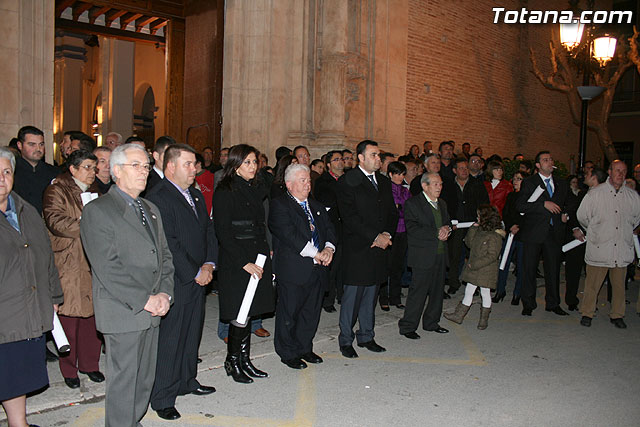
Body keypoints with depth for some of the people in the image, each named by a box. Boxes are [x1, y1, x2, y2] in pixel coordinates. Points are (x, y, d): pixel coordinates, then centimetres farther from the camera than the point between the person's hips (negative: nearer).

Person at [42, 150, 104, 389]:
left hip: (94, 264, 5)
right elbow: (55, 221, -17)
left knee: (93, 315, 7)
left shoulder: (94, 191, 17)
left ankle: (89, 364, 22)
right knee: (69, 316, 0)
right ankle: (69, 369, 16)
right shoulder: (56, 191, -3)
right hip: (68, 266, -5)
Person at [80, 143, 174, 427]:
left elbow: (164, 256, 15)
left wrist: (164, 293, -1)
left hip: (152, 310, 7)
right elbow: (107, 268, -16)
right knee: (123, 380, 2)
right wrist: (144, 300, -16)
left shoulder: (150, 210, 16)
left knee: (145, 378, 15)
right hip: (122, 313, -7)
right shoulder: (97, 211, -8)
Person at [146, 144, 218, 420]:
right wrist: (195, 273, -15)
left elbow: (208, 231, 17)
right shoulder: (158, 198, -14)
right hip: (175, 282, -8)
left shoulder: (196, 196, 14)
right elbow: (168, 245, -19)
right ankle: (162, 398, 13)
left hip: (199, 278, 8)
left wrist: (209, 264, 2)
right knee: (170, 339, 0)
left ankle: (187, 381, 34)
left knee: (192, 333, 18)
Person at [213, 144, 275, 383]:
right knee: (239, 316, -3)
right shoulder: (225, 192, -9)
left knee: (248, 314, 11)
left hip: (257, 260, 7)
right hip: (235, 263, -7)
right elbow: (223, 232, -14)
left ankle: (245, 361, 22)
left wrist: (264, 257, 8)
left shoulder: (256, 189, 14)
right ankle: (232, 362, 15)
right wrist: (244, 263, -18)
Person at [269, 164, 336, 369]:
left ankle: (304, 348, 30)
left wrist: (329, 248, -9)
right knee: (288, 313, 4)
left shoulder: (317, 206, 18)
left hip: (317, 268, 7)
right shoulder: (279, 205, -6)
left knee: (312, 312, 14)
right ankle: (288, 353, 19)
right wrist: (315, 254, -19)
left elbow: (329, 229, 13)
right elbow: (288, 234, -17)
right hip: (293, 270, -6)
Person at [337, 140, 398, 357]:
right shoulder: (347, 181, -7)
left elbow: (393, 213, 15)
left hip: (379, 249, 6)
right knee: (352, 296, 1)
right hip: (357, 248, -6)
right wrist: (375, 237, -16)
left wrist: (387, 234, -4)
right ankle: (345, 340, 15)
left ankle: (366, 336, 27)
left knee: (371, 295, 14)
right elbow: (349, 217, -15)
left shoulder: (384, 182, 14)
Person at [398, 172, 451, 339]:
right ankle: (407, 326, 5)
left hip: (440, 255, 7)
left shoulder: (442, 204, 18)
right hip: (423, 255, -7)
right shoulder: (413, 203, -6)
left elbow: (447, 222, 24)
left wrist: (446, 229, -1)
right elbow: (413, 229, -16)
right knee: (418, 290, -6)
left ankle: (431, 323, 27)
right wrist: (437, 233, -17)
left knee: (437, 290, 12)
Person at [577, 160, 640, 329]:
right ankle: (587, 313, 15)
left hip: (622, 248, 3)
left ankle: (617, 315, 24)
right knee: (592, 283, 1)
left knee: (619, 284, 10)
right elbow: (582, 216, 7)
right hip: (599, 247, -3)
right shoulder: (595, 193, -2)